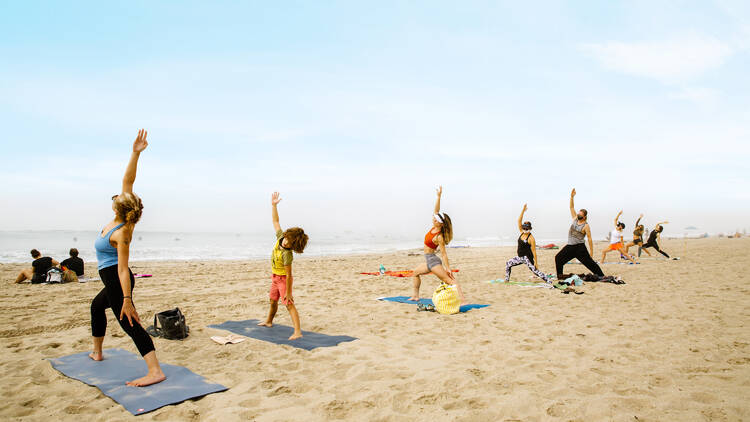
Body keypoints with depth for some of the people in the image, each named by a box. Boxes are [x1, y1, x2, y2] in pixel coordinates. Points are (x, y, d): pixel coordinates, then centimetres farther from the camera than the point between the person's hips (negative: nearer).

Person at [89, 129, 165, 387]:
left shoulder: (122, 233, -25)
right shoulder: (124, 219, -5)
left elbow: (123, 269, -29)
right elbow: (127, 180, -6)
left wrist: (127, 301, -30)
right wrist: (135, 154, -14)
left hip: (117, 281, -10)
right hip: (113, 281, 10)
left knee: (128, 323, -18)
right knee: (97, 306, 32)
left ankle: (155, 371, -29)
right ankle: (97, 352, 51)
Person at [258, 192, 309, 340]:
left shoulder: (287, 254, -32)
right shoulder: (280, 237, -14)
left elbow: (289, 275, -29)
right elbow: (275, 221, -2)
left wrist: (288, 292, -26)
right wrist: (274, 205, -9)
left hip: (283, 279, -8)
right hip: (275, 276, 8)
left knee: (289, 304, -15)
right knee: (273, 301, 26)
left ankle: (298, 332, -20)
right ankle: (269, 321, 48)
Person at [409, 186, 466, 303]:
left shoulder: (439, 237, -22)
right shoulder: (434, 228, 0)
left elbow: (444, 253, -21)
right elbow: (436, 211, 0)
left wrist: (448, 268, -21)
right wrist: (439, 196, -6)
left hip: (433, 260, -9)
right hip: (429, 260, 9)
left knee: (449, 280, -15)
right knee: (416, 272, 26)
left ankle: (463, 300, -22)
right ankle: (416, 295, 37)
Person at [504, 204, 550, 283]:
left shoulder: (531, 238, -14)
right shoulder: (522, 233, 5)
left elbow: (534, 251, -15)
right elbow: (519, 221, -2)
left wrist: (535, 262, -17)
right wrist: (523, 210, -10)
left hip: (527, 258, -8)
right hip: (520, 257, 8)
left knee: (535, 270, -12)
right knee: (508, 263, 12)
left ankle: (549, 281, -8)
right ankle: (507, 279, 21)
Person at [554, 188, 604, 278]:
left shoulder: (586, 226, -8)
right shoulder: (575, 219, 9)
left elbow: (589, 239, -9)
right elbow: (571, 207, 7)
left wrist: (591, 252, -12)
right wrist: (572, 197, -4)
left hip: (579, 247, -6)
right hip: (569, 246, 7)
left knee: (589, 262, -7)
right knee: (558, 258, 4)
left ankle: (601, 276, 3)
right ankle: (559, 276, 12)